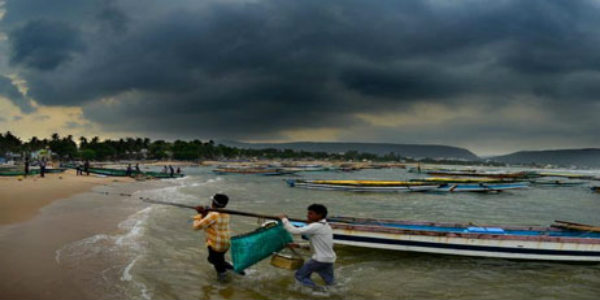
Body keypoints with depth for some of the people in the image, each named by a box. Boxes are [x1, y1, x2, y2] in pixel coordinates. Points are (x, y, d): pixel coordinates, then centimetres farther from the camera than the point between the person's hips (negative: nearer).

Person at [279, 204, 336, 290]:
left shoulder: (316, 226, -17)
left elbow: (294, 231, -20)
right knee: (330, 284, 22)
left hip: (320, 259, -9)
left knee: (300, 275, 6)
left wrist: (284, 219, -6)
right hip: (329, 259, 9)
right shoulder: (326, 226, 12)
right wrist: (298, 245, 13)